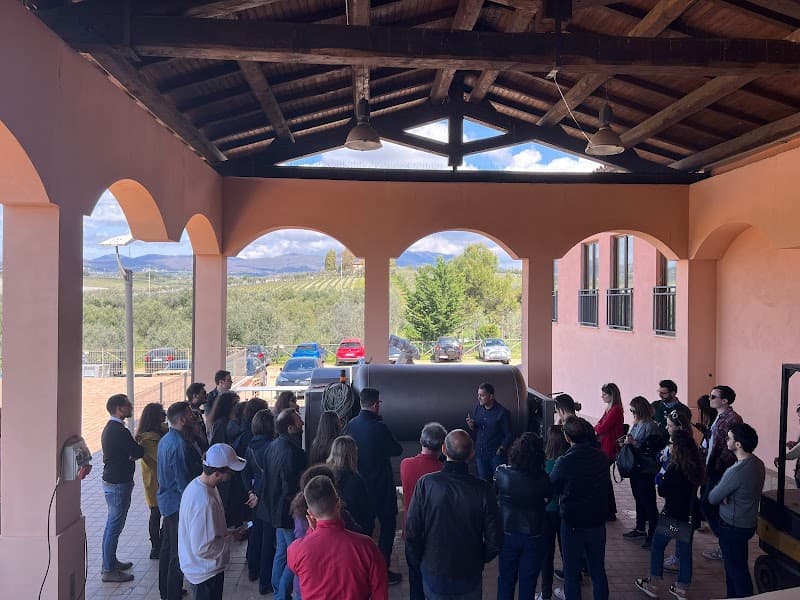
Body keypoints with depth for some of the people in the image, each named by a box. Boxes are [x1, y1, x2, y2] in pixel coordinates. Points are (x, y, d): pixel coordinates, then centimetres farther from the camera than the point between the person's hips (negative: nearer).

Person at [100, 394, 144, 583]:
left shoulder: (110, 428, 10)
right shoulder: (119, 431, -22)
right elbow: (138, 452, -19)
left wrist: (132, 455, -7)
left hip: (111, 480, 10)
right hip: (118, 483, -10)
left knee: (113, 524, 19)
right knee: (114, 526, -2)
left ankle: (111, 561, 31)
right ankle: (108, 570, 5)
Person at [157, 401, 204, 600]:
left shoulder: (165, 440, 6)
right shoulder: (181, 445, -25)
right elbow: (183, 481, -24)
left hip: (167, 500, 10)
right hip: (179, 504, -10)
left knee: (167, 547, 20)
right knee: (178, 553, 0)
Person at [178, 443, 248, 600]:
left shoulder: (197, 483, -4)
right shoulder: (205, 502, -34)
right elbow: (203, 548, -31)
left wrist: (228, 533, 2)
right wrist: (231, 538, -19)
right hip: (207, 571, -9)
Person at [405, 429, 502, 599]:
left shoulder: (426, 484, -19)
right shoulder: (482, 489, -18)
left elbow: (411, 533, -14)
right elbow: (494, 541, -12)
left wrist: (418, 563, 3)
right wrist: (479, 559, 9)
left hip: (433, 572, 0)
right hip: (470, 576, 0)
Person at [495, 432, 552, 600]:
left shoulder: (501, 473, -18)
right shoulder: (543, 479, -19)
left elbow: (494, 493, 0)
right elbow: (547, 499, -2)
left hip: (507, 535, 1)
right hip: (534, 537, 0)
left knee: (506, 579, 19)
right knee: (528, 582, 16)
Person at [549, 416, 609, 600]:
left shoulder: (564, 462, -21)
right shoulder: (601, 456, -8)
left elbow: (552, 487, -6)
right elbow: (604, 484, 6)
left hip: (573, 524, -4)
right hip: (598, 522, 4)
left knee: (572, 573, 10)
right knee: (598, 571, 19)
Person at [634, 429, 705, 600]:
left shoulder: (675, 467, -23)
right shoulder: (696, 465, -1)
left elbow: (662, 491, -17)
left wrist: (660, 478, 2)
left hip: (672, 515, -6)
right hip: (689, 515, 7)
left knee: (657, 547, 10)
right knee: (685, 551, 14)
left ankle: (653, 586, 17)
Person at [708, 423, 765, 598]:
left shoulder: (736, 471, -30)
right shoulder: (757, 463, -2)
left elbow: (712, 498, -20)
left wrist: (718, 493, 0)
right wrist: (724, 494, -9)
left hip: (733, 527, -9)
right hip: (749, 522, 9)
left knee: (737, 570, 6)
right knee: (734, 565, 22)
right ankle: (733, 596, 35)